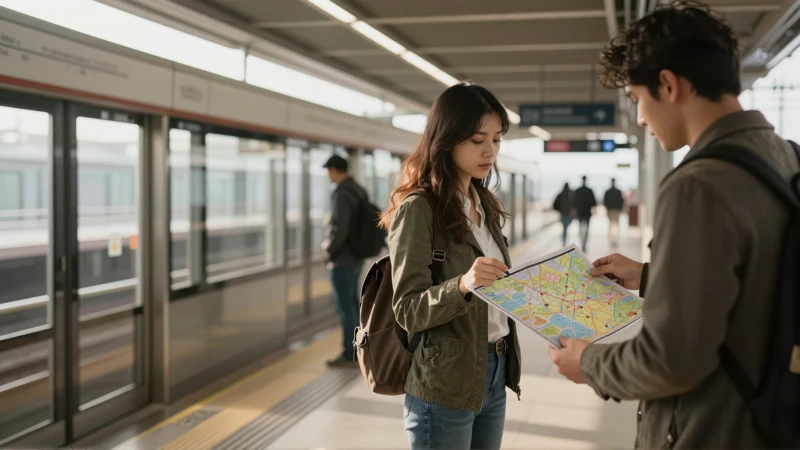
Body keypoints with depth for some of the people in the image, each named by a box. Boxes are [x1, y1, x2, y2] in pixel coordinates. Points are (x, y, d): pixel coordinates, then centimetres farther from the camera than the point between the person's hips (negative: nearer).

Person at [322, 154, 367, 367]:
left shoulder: (341, 194, -18)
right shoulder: (359, 191, 9)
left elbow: (339, 229, -26)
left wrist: (328, 247, -8)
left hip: (343, 260, -9)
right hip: (357, 258, 9)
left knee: (345, 307, -2)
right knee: (353, 304, 16)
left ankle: (349, 355, 4)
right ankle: (356, 349, 24)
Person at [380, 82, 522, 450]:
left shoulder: (483, 204, 9)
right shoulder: (418, 208, -14)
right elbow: (408, 310, -18)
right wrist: (462, 285, -33)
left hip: (493, 375, 7)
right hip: (444, 387, -7)